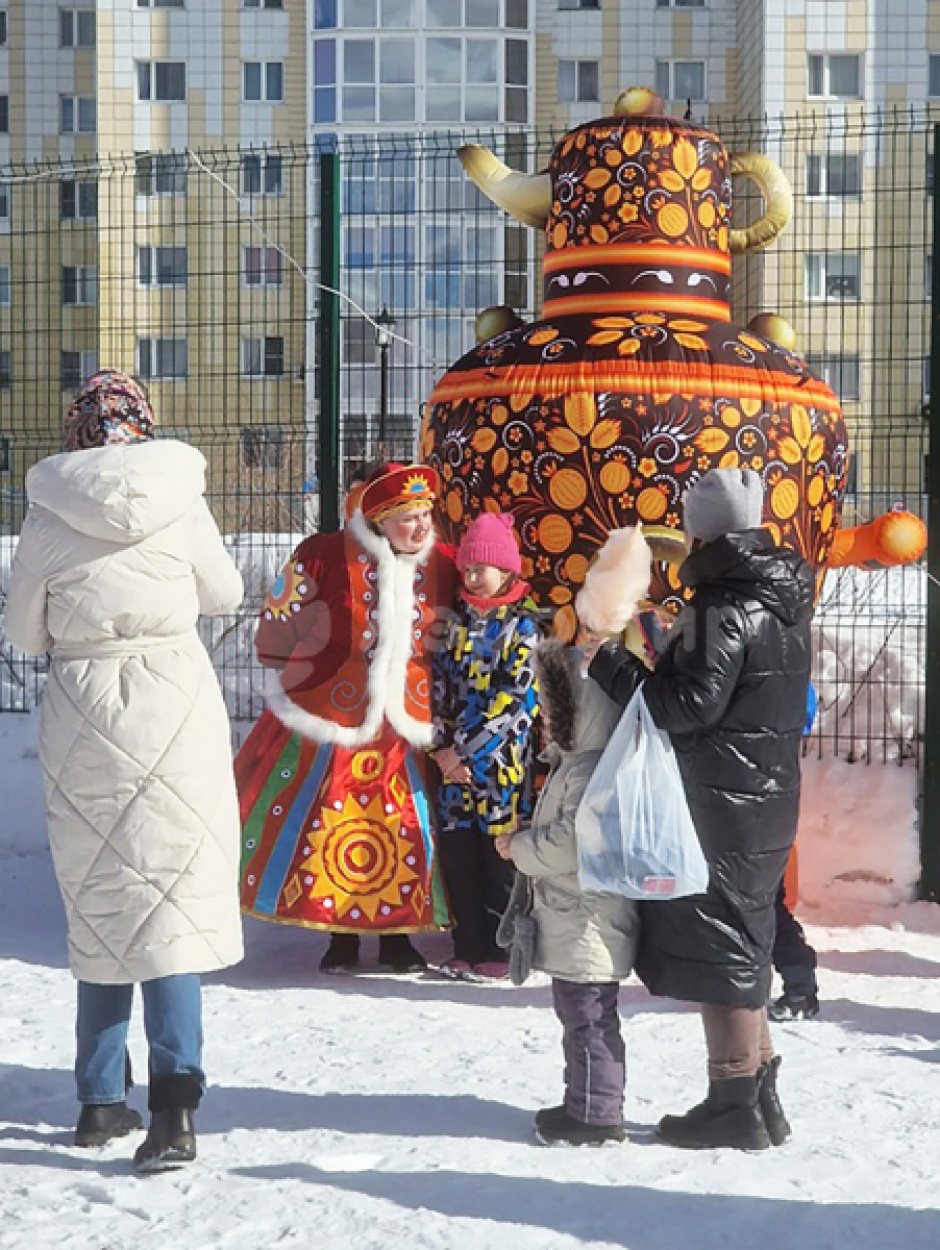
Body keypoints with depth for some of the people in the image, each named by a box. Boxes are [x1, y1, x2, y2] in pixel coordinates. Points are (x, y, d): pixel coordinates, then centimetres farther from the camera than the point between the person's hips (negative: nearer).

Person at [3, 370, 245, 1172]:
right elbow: (225, 594, 11)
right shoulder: (179, 498, -2)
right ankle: (173, 1097, -11)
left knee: (100, 901, 13)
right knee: (171, 896, 0)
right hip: (175, 703, -1)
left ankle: (102, 1099, 20)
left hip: (82, 710, 1)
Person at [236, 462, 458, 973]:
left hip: (407, 730, 3)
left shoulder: (443, 565, 4)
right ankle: (340, 935, 18)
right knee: (327, 830, 1)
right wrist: (310, 671, 2)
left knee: (408, 834, 5)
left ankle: (397, 934, 22)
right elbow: (275, 631, 1)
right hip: (329, 722, -3)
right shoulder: (323, 556, -8)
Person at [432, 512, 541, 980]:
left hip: (501, 761, -5)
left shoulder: (524, 625, -5)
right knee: (458, 854, 7)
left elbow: (517, 697, -13)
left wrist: (468, 751, -14)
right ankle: (468, 947, 18)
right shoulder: (458, 620, 11)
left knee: (500, 856, 0)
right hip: (454, 761, 5)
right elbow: (441, 686, 9)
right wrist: (442, 748, -3)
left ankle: (500, 951, 11)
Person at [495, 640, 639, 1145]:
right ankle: (584, 1104, 29)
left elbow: (575, 839, -29)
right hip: (572, 924, 11)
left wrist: (520, 847, -15)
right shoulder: (575, 762, 15)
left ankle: (598, 1116, 6)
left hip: (588, 927, -11)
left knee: (589, 1018, -3)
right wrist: (525, 841, 9)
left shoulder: (592, 770, -21)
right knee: (579, 1016, 18)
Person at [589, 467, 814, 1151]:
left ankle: (736, 1103, 7)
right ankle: (762, 1095, 25)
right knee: (744, 944, 18)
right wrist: (668, 653, 14)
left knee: (717, 946, 0)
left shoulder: (723, 610, -18)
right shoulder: (785, 600, 11)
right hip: (770, 795, 9)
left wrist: (612, 664, -13)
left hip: (721, 803, -9)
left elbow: (688, 705, -23)